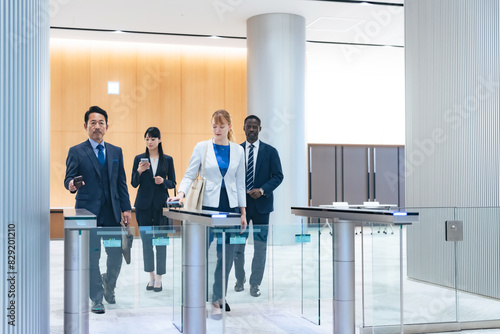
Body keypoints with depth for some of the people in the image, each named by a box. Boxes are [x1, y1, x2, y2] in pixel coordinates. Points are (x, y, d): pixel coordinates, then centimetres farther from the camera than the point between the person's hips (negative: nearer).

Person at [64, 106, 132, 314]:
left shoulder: (116, 152, 13)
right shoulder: (76, 152, 2)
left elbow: (121, 183, 13)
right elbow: (69, 178, -4)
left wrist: (126, 208, 6)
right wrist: (71, 185, -28)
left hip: (112, 212, 3)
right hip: (88, 211, -3)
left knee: (116, 255, 5)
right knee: (91, 258, 0)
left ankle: (108, 285, 34)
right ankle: (96, 299, 12)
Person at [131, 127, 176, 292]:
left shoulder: (167, 159, 5)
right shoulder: (139, 158, 5)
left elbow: (173, 183, 7)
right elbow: (134, 184, 2)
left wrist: (163, 181, -13)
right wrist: (139, 171, -16)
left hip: (161, 204, -1)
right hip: (144, 204, 1)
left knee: (161, 241, -1)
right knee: (146, 241, 5)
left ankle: (159, 278, 6)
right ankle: (151, 277, 17)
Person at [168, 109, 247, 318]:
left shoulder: (238, 151, 8)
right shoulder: (202, 147, 2)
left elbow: (240, 183, 11)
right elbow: (190, 175, 1)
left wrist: (243, 212, 9)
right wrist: (181, 193, -17)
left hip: (230, 207, 2)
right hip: (208, 206, -2)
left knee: (227, 255, 2)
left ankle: (217, 299, 13)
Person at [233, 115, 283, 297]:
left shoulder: (270, 151, 2)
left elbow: (278, 176, -2)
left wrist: (262, 190, -16)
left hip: (261, 204, -1)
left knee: (260, 246, 2)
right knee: (237, 244, 6)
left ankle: (255, 284, 14)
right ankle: (240, 279, 25)